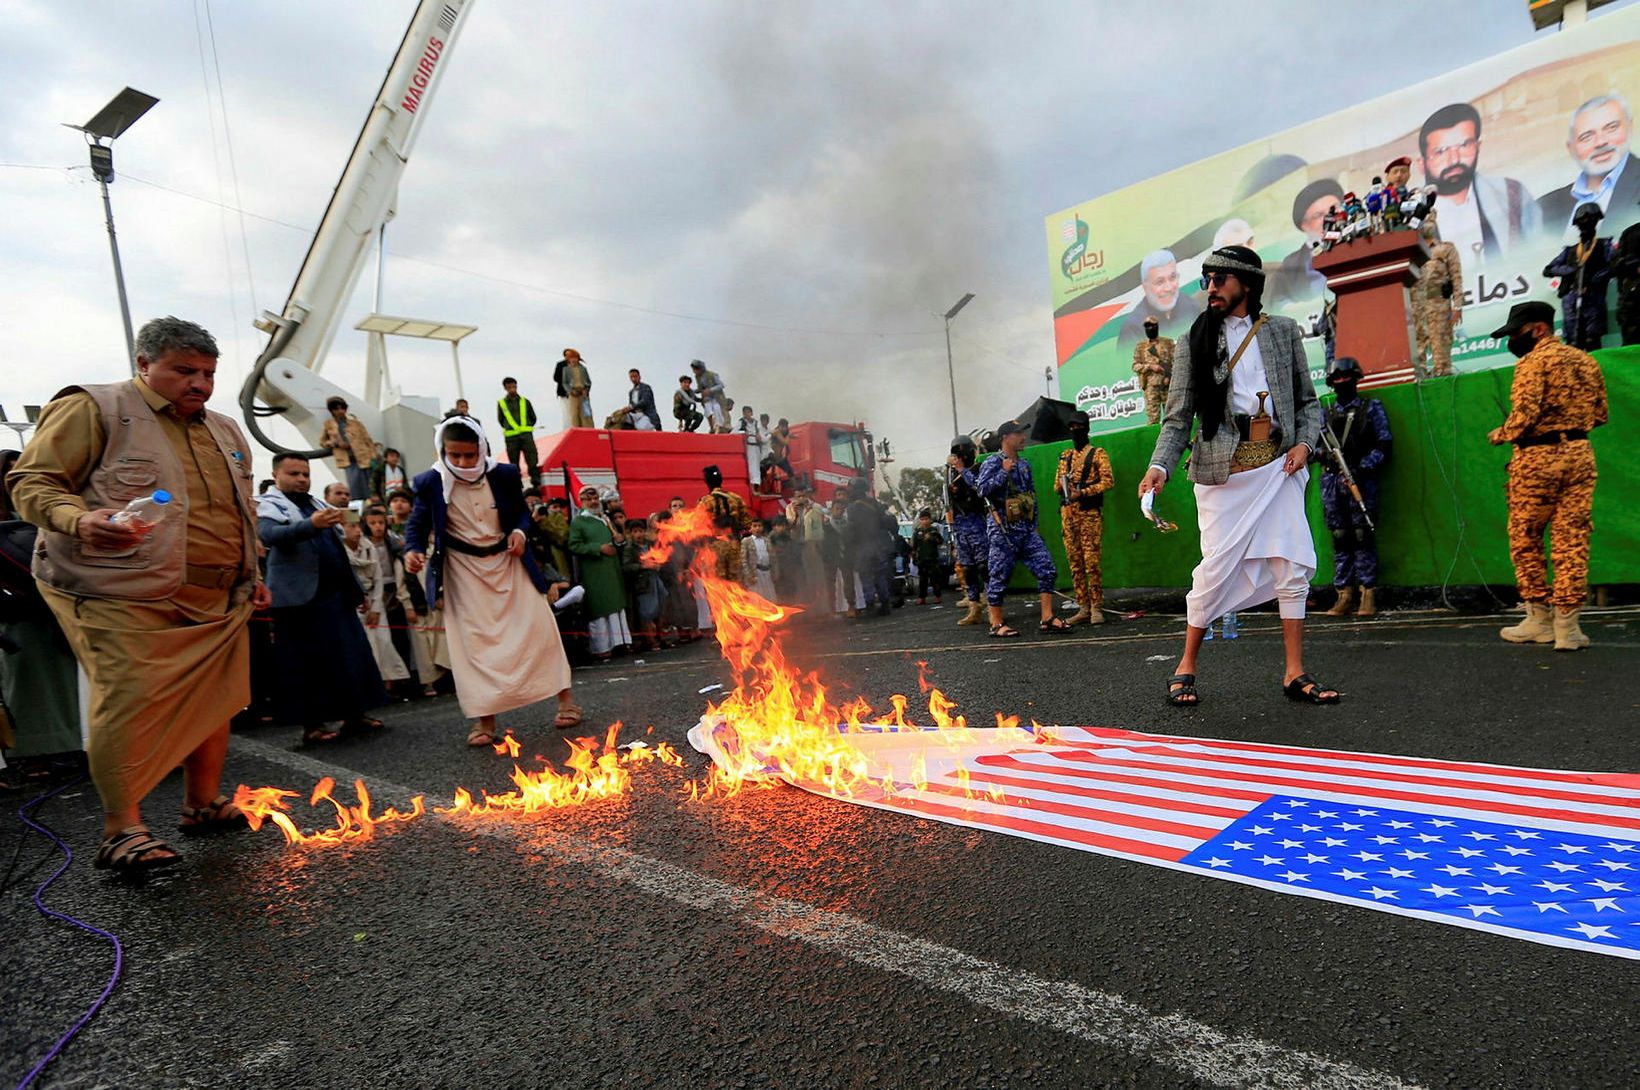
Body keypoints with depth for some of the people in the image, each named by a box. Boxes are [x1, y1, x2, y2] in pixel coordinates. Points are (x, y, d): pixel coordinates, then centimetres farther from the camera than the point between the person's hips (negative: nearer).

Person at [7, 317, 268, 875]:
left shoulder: (224, 431, 19)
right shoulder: (93, 410, -3)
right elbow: (32, 481, -7)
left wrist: (251, 575, 20)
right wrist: (78, 520, -26)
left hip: (217, 601, 7)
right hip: (127, 599, -6)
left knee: (215, 701, 9)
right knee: (129, 705, -9)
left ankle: (203, 804, 24)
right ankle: (122, 830, 3)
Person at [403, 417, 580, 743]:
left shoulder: (505, 475, -9)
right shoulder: (431, 483, -11)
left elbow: (521, 512, 7)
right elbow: (419, 524, -1)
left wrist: (520, 531, -13)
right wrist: (414, 550, -21)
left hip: (507, 561, 1)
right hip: (463, 570, 0)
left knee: (537, 626, 1)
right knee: (473, 639, -1)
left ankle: (565, 698, 12)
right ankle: (484, 718, 7)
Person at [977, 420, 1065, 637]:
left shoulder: (1024, 464, 15)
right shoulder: (993, 464, -7)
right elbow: (983, 489, -23)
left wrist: (1034, 524, 18)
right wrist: (1004, 472, -20)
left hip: (1027, 529, 7)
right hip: (1003, 530, -7)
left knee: (1047, 570, -1)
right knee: (999, 577, -1)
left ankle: (1047, 619, 4)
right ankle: (996, 624, 9)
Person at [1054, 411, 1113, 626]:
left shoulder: (1097, 453, 3)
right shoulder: (1065, 456, 19)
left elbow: (1108, 480, -7)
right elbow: (1056, 485, 21)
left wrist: (1083, 492, -16)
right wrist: (1063, 483, -3)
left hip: (1089, 513, -5)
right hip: (1067, 514, 6)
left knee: (1091, 562, -10)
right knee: (1075, 563, 5)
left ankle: (1096, 608, -3)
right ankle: (1083, 608, 10)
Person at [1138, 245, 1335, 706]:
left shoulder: (1284, 331, 12)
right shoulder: (1194, 343, 5)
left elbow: (1308, 400, 15)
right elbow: (1177, 418, 0)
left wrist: (1305, 442, -4)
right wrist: (1159, 466, -15)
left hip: (1279, 464, 3)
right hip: (1224, 471, -3)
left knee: (1293, 566, 1)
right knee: (1216, 569, -5)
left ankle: (1295, 673, 11)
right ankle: (1186, 668, 10)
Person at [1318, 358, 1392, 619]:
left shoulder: (1371, 408, 8)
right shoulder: (1327, 414, 18)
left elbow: (1384, 445, 1)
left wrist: (1363, 467, -13)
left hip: (1360, 478, -3)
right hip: (1332, 480, 3)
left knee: (1362, 536, -7)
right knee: (1339, 538, 2)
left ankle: (1368, 595, -3)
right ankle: (1344, 596, 4)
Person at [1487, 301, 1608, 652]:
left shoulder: (1534, 361, -9)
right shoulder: (1586, 360, 13)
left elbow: (1524, 414, -18)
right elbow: (1600, 414, 15)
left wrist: (1500, 435, 0)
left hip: (1538, 457, -6)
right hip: (1580, 453, 6)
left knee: (1525, 538, 6)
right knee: (1572, 538, 5)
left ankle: (1540, 618, 11)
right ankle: (1567, 624, 4)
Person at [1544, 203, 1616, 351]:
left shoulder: (1603, 245, 16)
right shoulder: (1569, 251, 24)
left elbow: (1611, 268, 1)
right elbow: (1548, 270, 14)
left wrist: (1591, 282, -12)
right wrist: (1572, 269, -1)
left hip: (1592, 298, -2)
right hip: (1571, 299, 2)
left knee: (1592, 342, -13)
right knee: (1572, 344, -5)